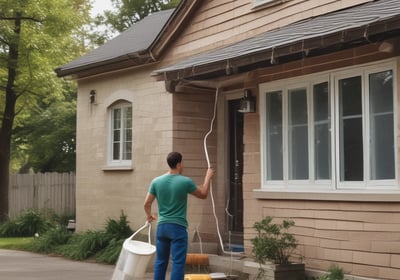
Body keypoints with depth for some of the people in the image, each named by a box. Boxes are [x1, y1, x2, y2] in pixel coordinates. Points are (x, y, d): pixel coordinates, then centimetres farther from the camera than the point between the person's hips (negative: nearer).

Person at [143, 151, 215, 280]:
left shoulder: (156, 181, 1)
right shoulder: (185, 181, -9)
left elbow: (147, 203, 6)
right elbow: (203, 194, 6)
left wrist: (149, 216, 26)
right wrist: (208, 176, 19)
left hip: (161, 226, 4)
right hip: (178, 227, -4)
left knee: (160, 261, 12)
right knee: (178, 262, -2)